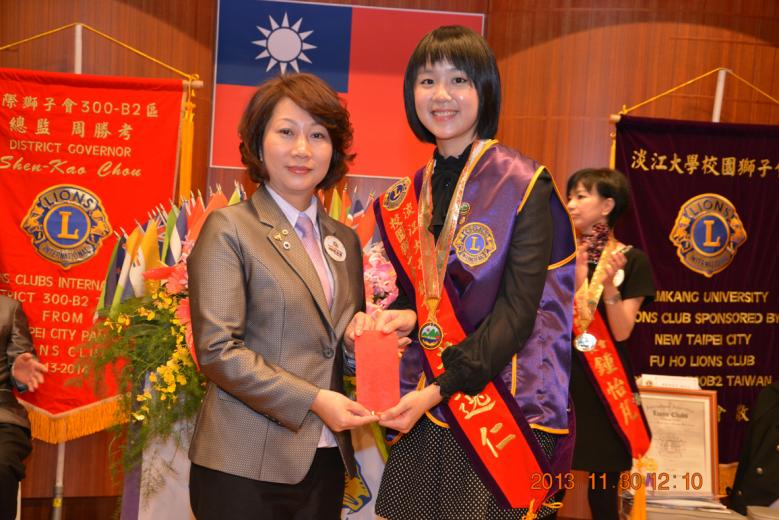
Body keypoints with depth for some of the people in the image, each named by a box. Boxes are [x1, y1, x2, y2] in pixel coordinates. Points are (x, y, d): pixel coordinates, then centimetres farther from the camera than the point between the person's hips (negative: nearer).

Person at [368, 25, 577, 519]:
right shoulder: (409, 196, 8)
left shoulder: (523, 184, -9)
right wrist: (405, 315, -7)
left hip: (504, 406, -5)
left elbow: (517, 311, -14)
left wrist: (439, 389, -19)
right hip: (426, 416, 5)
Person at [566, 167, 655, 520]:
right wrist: (576, 277, -15)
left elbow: (621, 332, -7)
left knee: (603, 487, 6)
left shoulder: (632, 261, -2)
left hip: (603, 385, -1)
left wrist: (609, 283, -21)